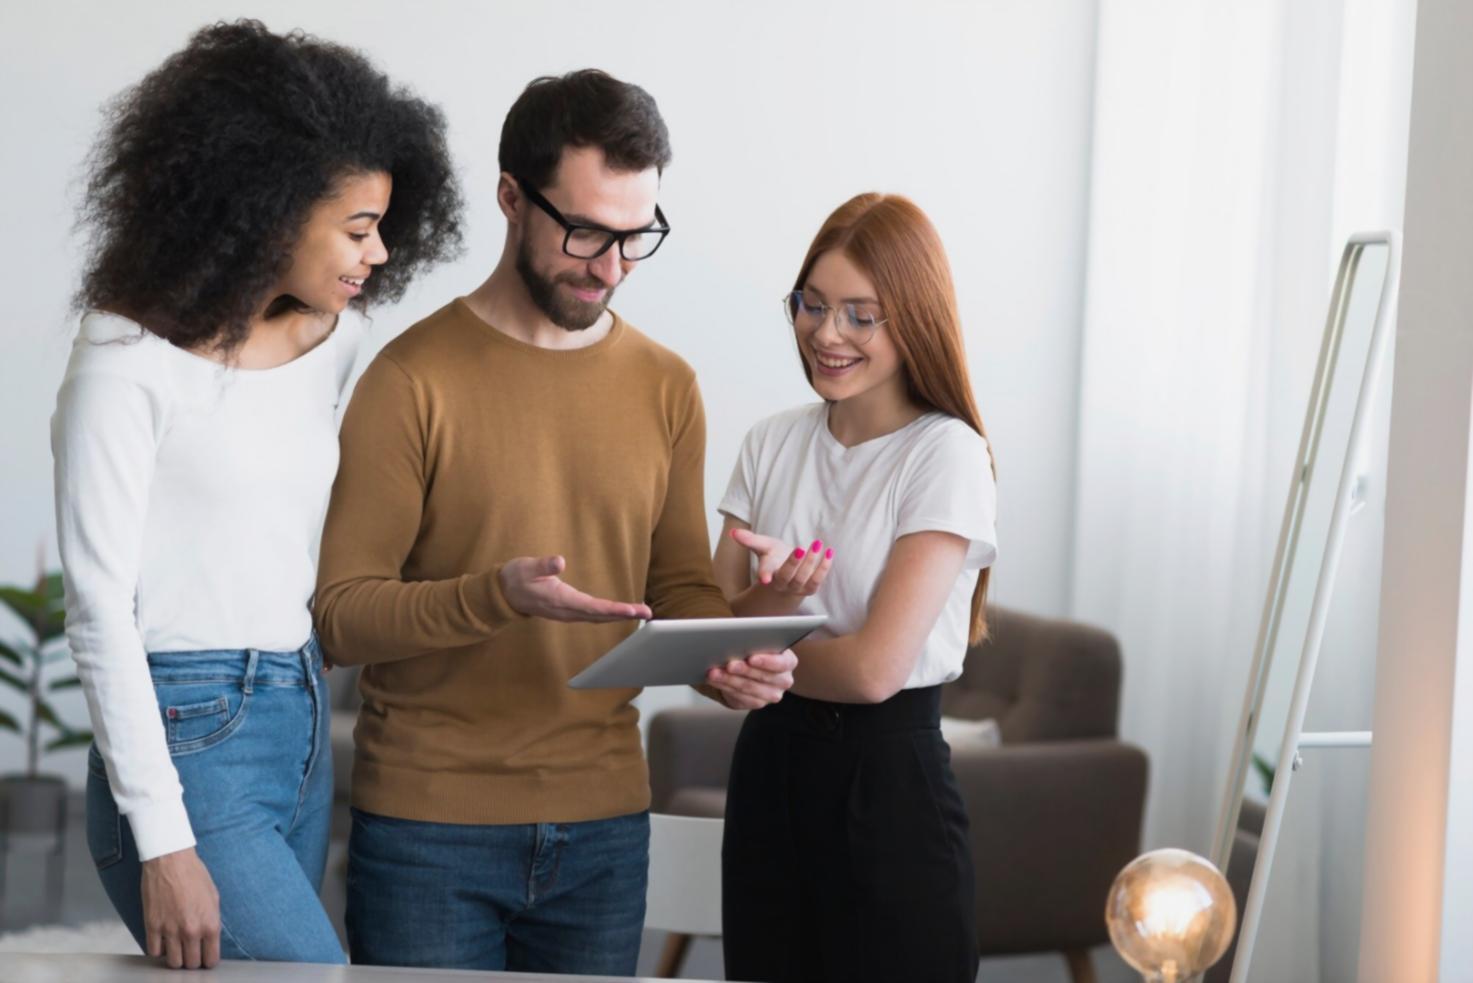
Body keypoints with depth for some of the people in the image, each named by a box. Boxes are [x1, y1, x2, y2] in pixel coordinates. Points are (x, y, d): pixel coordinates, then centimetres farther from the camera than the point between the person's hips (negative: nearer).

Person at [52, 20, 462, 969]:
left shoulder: (333, 338, 9)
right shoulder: (131, 362, -11)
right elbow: (100, 611, -13)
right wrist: (163, 842, -16)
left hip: (303, 728, 7)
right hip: (189, 743, -7)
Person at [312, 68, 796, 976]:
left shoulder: (666, 388, 7)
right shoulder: (414, 380, -8)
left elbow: (679, 584, 13)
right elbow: (341, 613, -10)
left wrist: (730, 653, -9)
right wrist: (497, 595, -26)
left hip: (604, 829, 4)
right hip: (429, 827, -4)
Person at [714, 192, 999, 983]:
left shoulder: (944, 454, -10)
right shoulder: (771, 445, 6)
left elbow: (875, 667, -17)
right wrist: (776, 598, -18)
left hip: (889, 777, -5)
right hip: (769, 768, 5)